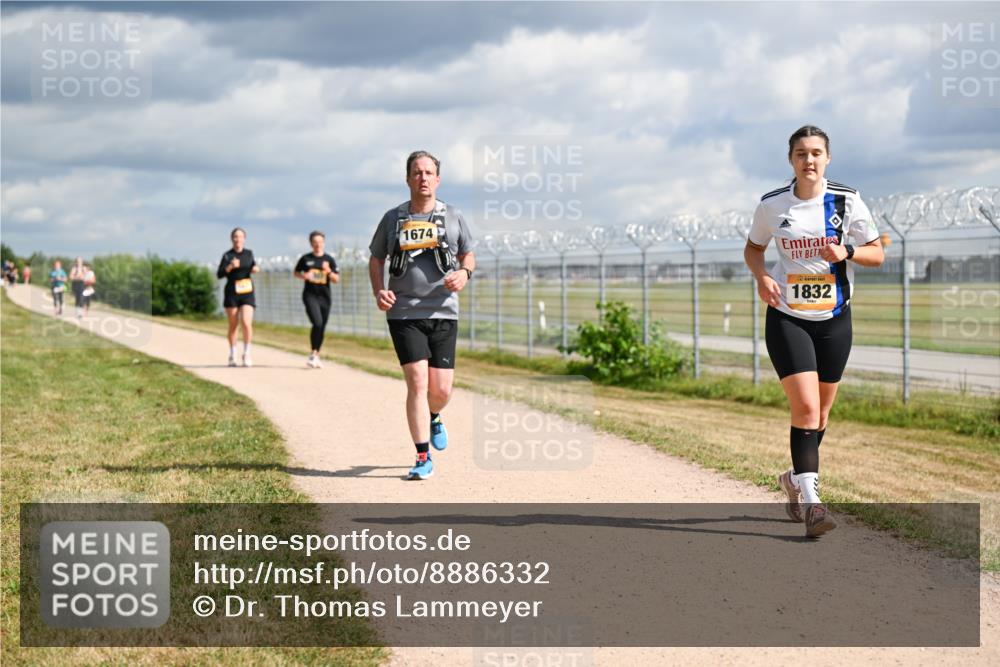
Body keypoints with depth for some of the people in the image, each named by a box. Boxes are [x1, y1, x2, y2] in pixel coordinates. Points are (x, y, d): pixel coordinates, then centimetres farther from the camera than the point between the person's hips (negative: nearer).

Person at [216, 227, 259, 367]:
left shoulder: (249, 253, 8)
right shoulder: (227, 255, -1)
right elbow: (219, 274, -9)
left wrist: (255, 268, 4)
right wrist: (230, 266, -24)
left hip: (247, 293, 1)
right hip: (232, 292, -1)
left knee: (246, 323, -14)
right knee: (233, 325, 5)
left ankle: (247, 354, -4)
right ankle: (232, 356, 17)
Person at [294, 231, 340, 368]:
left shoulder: (329, 260, 5)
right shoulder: (306, 259, 3)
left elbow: (337, 279, 3)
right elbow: (296, 272, 14)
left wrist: (329, 271, -16)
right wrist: (304, 276, -7)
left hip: (324, 296, 3)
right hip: (310, 295, -3)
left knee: (322, 327, 7)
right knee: (317, 323, -20)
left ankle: (316, 356, 21)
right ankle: (313, 353, -9)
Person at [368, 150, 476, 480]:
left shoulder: (453, 217, 6)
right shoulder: (393, 218, 5)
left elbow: (469, 255, 17)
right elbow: (376, 259, 16)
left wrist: (464, 273, -7)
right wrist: (378, 291, -2)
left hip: (443, 313, 1)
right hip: (404, 314, -1)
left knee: (441, 390, 0)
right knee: (417, 382, -11)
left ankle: (432, 420, 37)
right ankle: (423, 458, -4)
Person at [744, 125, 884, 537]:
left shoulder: (847, 201, -4)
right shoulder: (772, 205, -3)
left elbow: (877, 254, 1)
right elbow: (753, 247, 13)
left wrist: (846, 251, -20)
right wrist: (761, 276, -8)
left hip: (834, 318, 2)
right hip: (787, 318, -2)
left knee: (821, 411, 11)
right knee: (805, 406, -15)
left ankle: (796, 479, 36)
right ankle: (810, 501, -15)